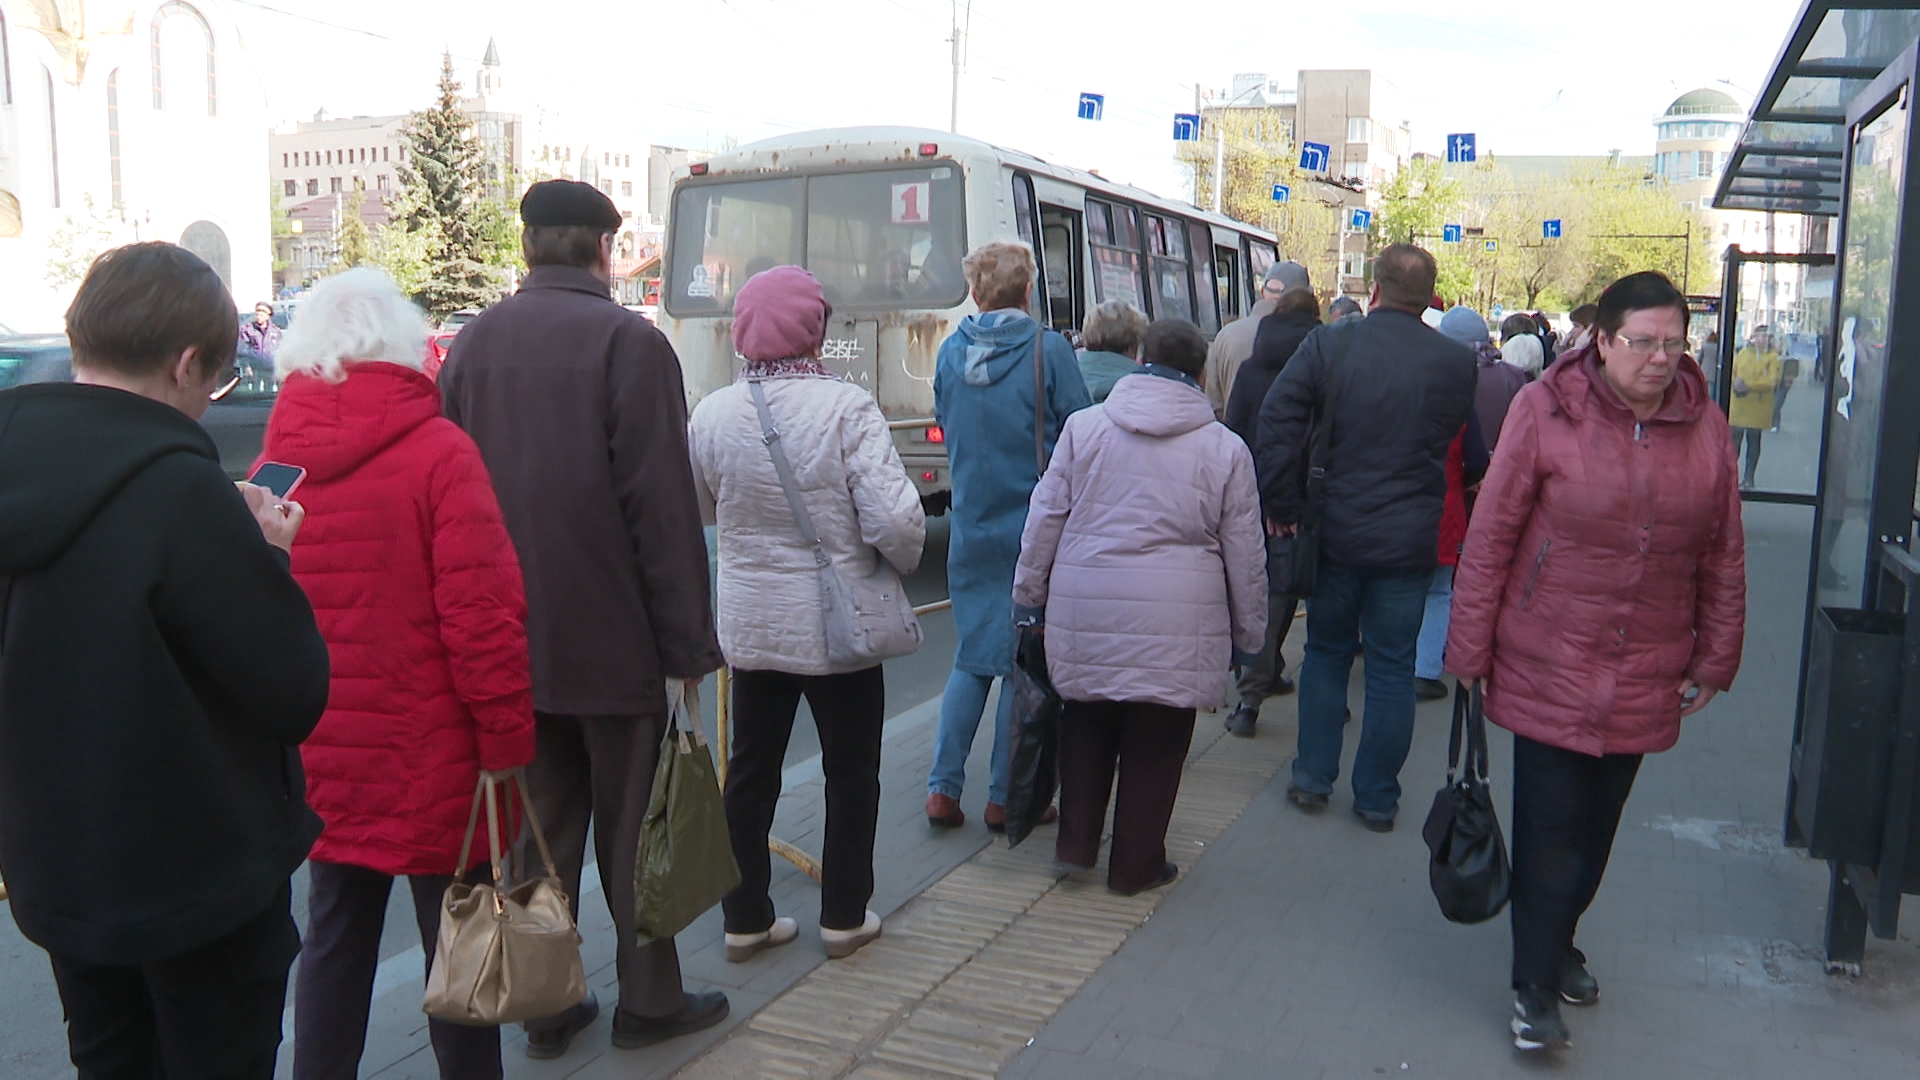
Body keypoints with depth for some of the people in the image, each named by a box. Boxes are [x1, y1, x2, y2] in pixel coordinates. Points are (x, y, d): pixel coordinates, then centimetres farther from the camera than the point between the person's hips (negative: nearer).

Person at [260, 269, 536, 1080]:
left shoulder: (274, 462, 2)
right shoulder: (438, 451, -14)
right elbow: (482, 613, -19)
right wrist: (508, 740, -11)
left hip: (319, 761, 5)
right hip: (428, 757, -5)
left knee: (334, 939, 18)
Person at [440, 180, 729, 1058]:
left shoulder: (472, 343, 5)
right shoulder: (629, 342, -13)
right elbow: (663, 507, -16)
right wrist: (687, 646, -11)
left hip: (510, 643, 5)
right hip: (614, 637, -5)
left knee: (539, 827, 15)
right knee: (632, 829, 10)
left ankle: (545, 1005, 24)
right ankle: (648, 1001, 23)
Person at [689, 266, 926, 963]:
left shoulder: (712, 414, -6)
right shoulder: (846, 408, -18)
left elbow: (701, 510, 9)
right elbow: (895, 521, -22)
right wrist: (904, 560, -1)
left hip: (748, 624, 4)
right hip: (838, 625, -3)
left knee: (751, 769, 16)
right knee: (850, 770, 13)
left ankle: (746, 919, 25)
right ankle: (844, 917, 24)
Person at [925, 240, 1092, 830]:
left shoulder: (951, 352, 2)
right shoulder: (1048, 349, -11)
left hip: (971, 529, 5)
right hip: (1035, 531, -4)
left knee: (973, 656, 15)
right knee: (1024, 662, 6)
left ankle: (943, 788, 13)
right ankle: (1005, 797, 14)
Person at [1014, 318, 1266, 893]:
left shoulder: (1084, 426, 2)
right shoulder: (1225, 448, 1)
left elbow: (1045, 518, 4)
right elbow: (1245, 551, 4)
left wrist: (1029, 593, 15)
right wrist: (1248, 632, 14)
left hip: (1084, 612, 2)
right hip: (1175, 627, -1)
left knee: (1086, 727, 21)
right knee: (1153, 746, 10)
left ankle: (1075, 841, 28)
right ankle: (1136, 864, 22)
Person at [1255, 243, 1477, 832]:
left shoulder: (1327, 346, -8)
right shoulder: (1457, 362, -4)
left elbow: (1276, 423, -10)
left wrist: (1283, 506, -4)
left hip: (1334, 534, 0)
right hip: (1410, 541, 0)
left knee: (1326, 653, 17)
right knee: (1392, 667, 10)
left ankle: (1313, 779, 22)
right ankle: (1377, 798, 18)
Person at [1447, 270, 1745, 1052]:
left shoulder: (1704, 428, 1)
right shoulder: (1545, 410, -10)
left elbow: (1724, 558, 9)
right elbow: (1490, 537, -8)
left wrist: (1713, 661, 9)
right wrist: (1470, 650, -7)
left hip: (1644, 680, 4)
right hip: (1548, 669, -4)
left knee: (1597, 827, 17)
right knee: (1549, 829, 2)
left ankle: (1557, 945, 40)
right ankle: (1535, 988, 17)